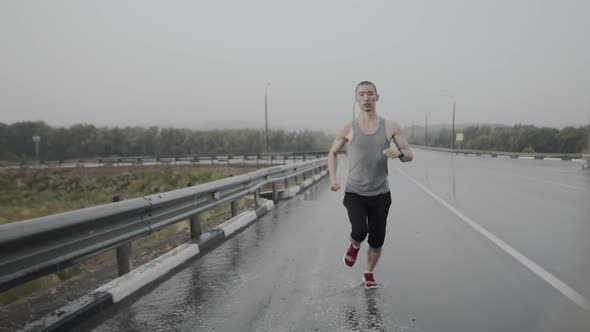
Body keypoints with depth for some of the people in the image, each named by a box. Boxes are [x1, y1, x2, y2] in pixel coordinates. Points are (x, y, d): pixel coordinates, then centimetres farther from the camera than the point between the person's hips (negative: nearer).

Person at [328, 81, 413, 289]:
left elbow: (409, 155, 1)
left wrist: (398, 153, -23)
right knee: (360, 232, -23)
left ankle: (369, 274, 36)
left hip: (380, 195, 2)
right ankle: (354, 245, 15)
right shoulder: (348, 129, -3)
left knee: (377, 241, 8)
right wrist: (333, 178, -3)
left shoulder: (390, 127, -1)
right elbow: (333, 153, 12)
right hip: (354, 193, -1)